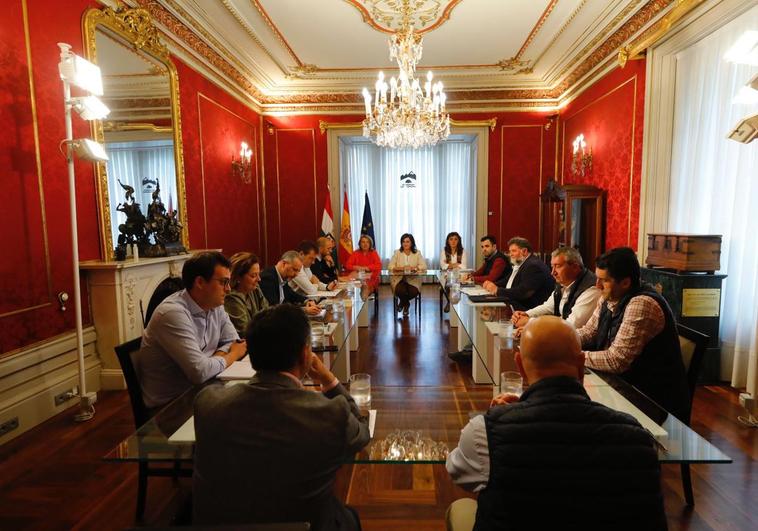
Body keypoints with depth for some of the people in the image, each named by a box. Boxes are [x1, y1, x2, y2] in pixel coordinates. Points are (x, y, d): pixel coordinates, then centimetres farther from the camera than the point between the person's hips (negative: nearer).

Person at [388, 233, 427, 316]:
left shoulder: (417, 253, 6)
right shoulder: (397, 253, 5)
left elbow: (423, 266, -4)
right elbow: (390, 266, -2)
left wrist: (412, 268, -21)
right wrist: (401, 268, -20)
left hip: (413, 280, 1)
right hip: (399, 279, -1)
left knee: (414, 292, -28)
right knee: (401, 291, -32)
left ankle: (402, 303, 10)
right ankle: (406, 304, 8)